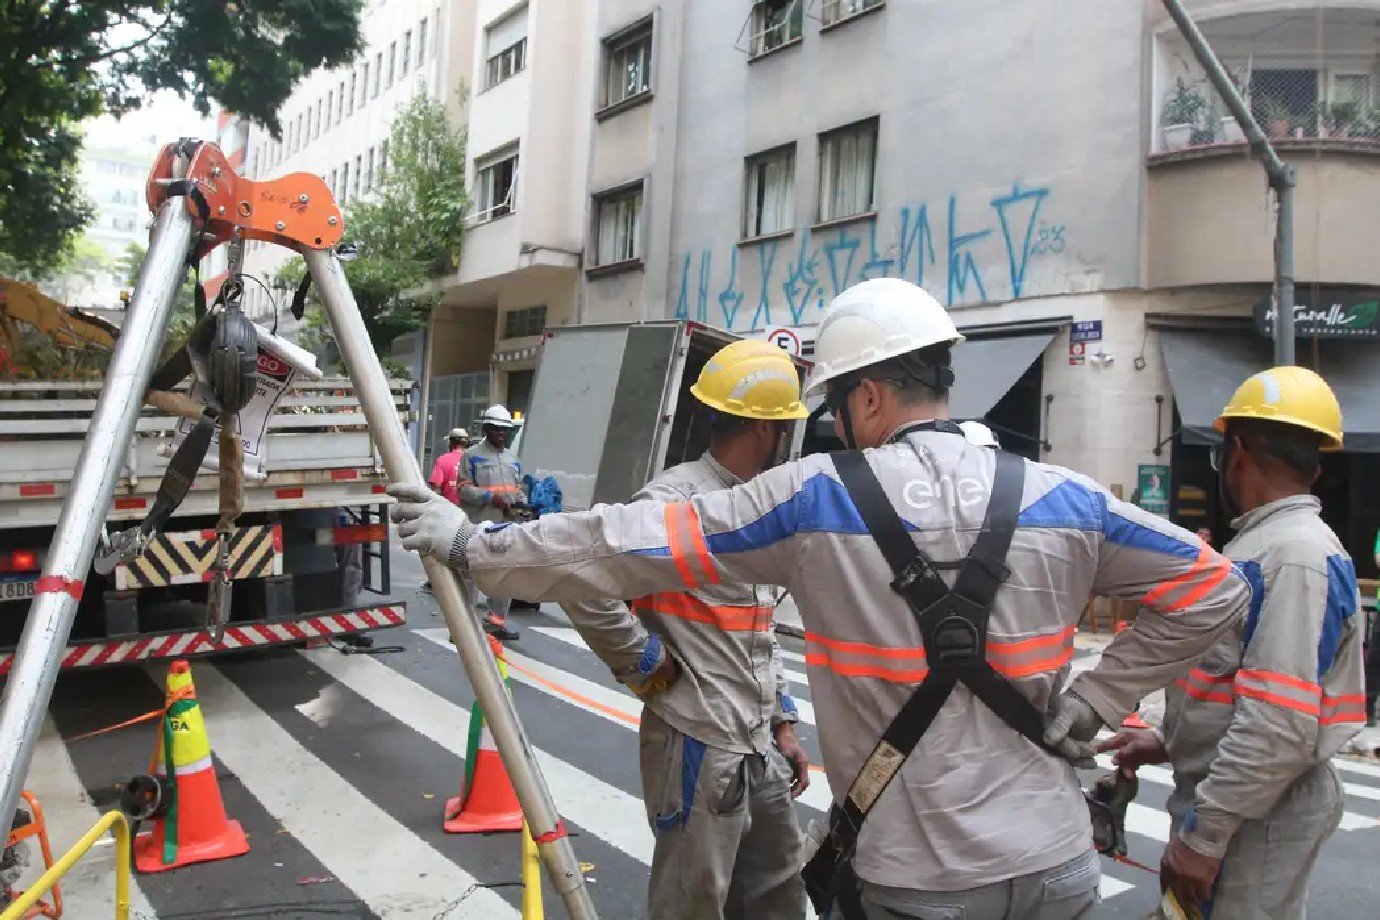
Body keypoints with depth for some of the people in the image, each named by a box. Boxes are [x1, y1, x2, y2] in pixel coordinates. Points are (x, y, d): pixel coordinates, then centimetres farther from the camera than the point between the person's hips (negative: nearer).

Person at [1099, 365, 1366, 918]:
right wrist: (1167, 744, 15)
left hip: (1259, 815, -9)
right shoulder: (1263, 545, 11)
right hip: (1227, 798, 9)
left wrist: (1203, 833, -22)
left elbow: (1281, 726, -26)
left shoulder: (1297, 556, -20)